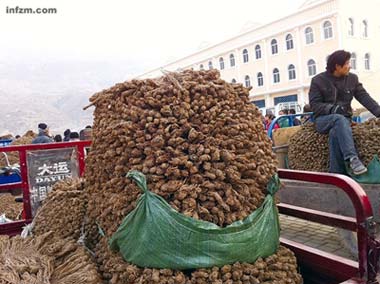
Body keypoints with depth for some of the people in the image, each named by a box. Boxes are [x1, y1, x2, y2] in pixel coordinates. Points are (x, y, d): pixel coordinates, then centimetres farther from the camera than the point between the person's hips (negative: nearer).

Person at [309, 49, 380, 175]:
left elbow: (364, 98, 2)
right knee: (339, 119, -37)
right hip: (323, 119, -2)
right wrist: (332, 108, -25)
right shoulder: (318, 80, -1)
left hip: (344, 119, 2)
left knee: (335, 133, -34)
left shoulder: (352, 78, 10)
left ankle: (337, 176, -33)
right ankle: (352, 158, -46)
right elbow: (315, 105, -7)